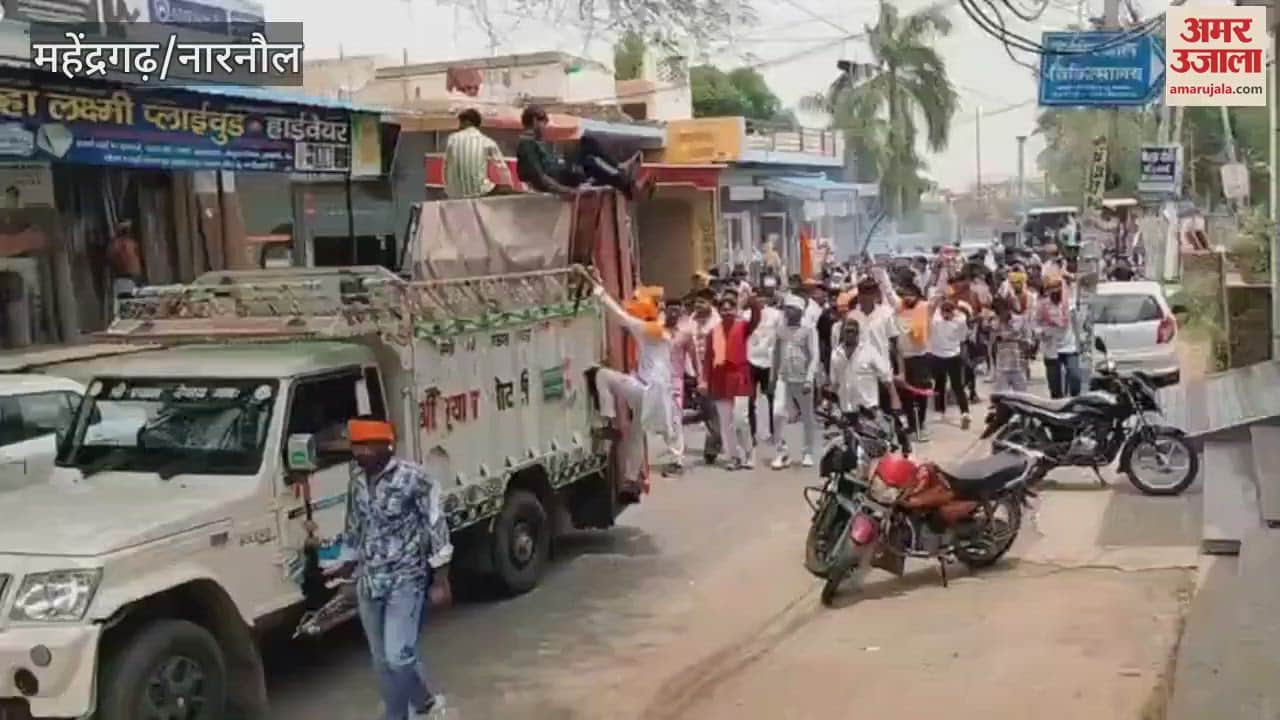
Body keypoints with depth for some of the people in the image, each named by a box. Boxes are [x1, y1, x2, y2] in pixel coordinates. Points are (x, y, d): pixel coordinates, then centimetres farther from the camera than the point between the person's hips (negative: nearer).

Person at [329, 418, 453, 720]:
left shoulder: (415, 478, -16)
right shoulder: (357, 479, 3)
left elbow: (436, 527, -13)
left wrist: (440, 581, -13)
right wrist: (347, 564, 23)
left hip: (406, 581, -6)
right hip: (369, 583, 6)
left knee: (397, 657, -11)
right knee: (382, 661, 12)